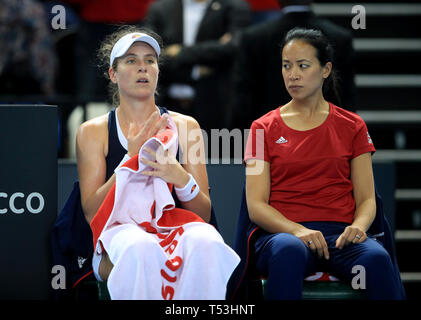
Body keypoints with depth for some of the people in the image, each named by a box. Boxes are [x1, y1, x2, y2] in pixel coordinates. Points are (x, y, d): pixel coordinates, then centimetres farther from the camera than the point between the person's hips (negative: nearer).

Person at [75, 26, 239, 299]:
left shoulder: (185, 126, 15)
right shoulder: (93, 131, 11)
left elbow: (204, 214, 9)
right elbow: (92, 214, 1)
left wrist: (181, 178, -13)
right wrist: (131, 159, -10)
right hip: (119, 233, -1)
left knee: (205, 242, -35)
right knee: (140, 248, -39)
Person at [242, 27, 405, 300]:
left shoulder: (351, 126, 16)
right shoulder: (264, 129, 13)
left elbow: (366, 198, 11)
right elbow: (256, 205, 3)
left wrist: (358, 226, -14)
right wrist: (297, 231, -17)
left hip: (340, 233, 1)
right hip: (282, 232, -1)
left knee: (376, 257, -34)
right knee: (289, 251, -39)